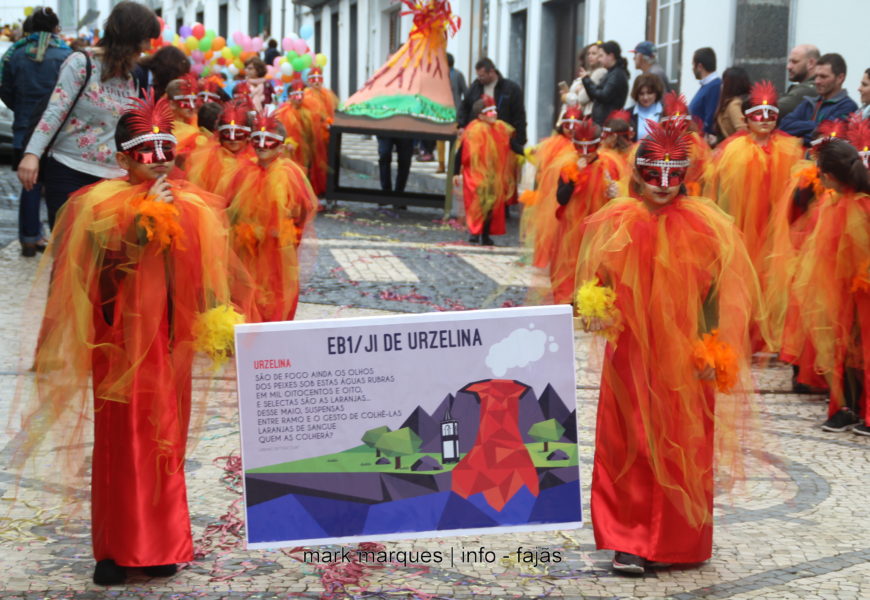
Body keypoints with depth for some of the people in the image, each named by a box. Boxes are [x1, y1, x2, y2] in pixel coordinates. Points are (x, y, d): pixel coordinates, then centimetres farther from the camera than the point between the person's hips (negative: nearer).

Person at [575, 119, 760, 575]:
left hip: (686, 358, -1)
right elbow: (598, 281, 7)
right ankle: (631, 542, 13)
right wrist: (593, 308, -14)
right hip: (631, 353, 1)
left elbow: (717, 290, -1)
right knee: (630, 444, 3)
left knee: (681, 447, 4)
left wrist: (712, 349, -9)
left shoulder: (703, 225, -3)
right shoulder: (617, 223, 0)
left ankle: (674, 540, 17)